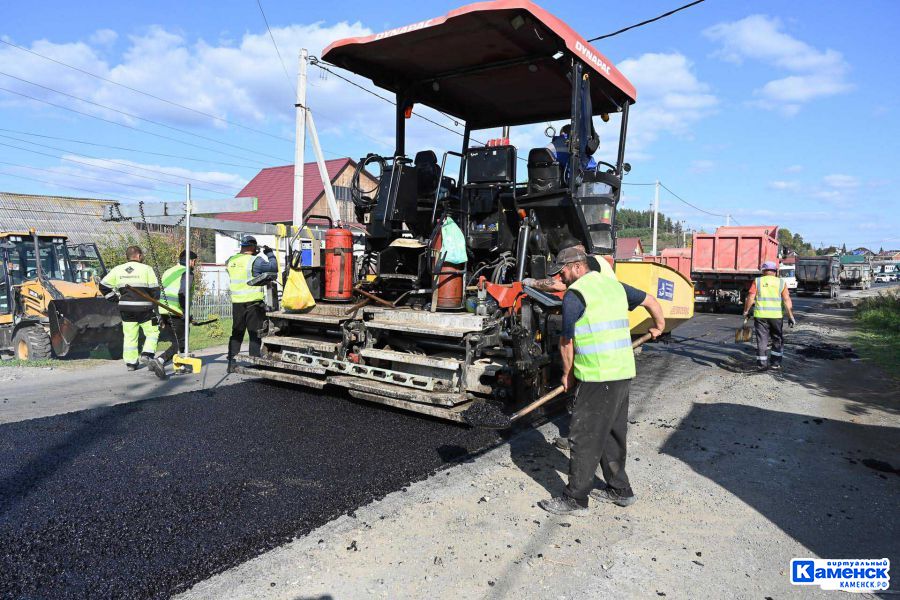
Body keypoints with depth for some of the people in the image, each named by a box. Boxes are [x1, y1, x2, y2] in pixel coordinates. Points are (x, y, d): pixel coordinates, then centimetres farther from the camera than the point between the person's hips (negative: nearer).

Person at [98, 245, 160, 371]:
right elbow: (154, 290, -6)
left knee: (129, 335, 12)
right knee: (152, 332, 12)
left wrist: (115, 299, 15)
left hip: (125, 309, 4)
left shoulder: (118, 270, 7)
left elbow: (103, 286, 8)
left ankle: (130, 362, 15)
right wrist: (154, 306, 7)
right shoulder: (146, 269, -5)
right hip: (144, 309, -4)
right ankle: (146, 354, -3)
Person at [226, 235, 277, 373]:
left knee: (236, 334, 15)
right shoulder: (255, 261, -11)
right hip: (253, 302, -6)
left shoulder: (231, 261, 7)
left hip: (237, 303, 6)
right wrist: (270, 253, 5)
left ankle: (231, 364, 17)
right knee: (255, 334, 2)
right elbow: (273, 267, -10)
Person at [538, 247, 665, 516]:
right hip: (623, 373, 9)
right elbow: (650, 301, 27)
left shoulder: (574, 294, -10)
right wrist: (659, 326, 45)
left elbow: (567, 342, -4)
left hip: (598, 377, -9)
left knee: (584, 437, -1)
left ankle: (575, 499, 7)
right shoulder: (614, 285, 14)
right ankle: (620, 489, 30)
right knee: (612, 433, 19)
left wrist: (567, 374, 10)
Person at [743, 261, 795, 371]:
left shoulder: (757, 281, 2)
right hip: (777, 316, 1)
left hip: (760, 315, 0)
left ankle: (762, 364, 2)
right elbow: (787, 300, -4)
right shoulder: (781, 282, 3)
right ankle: (776, 363, 17)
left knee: (762, 340, 4)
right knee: (778, 339, 16)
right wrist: (790, 316, -2)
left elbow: (750, 298, -6)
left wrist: (746, 311, 5)